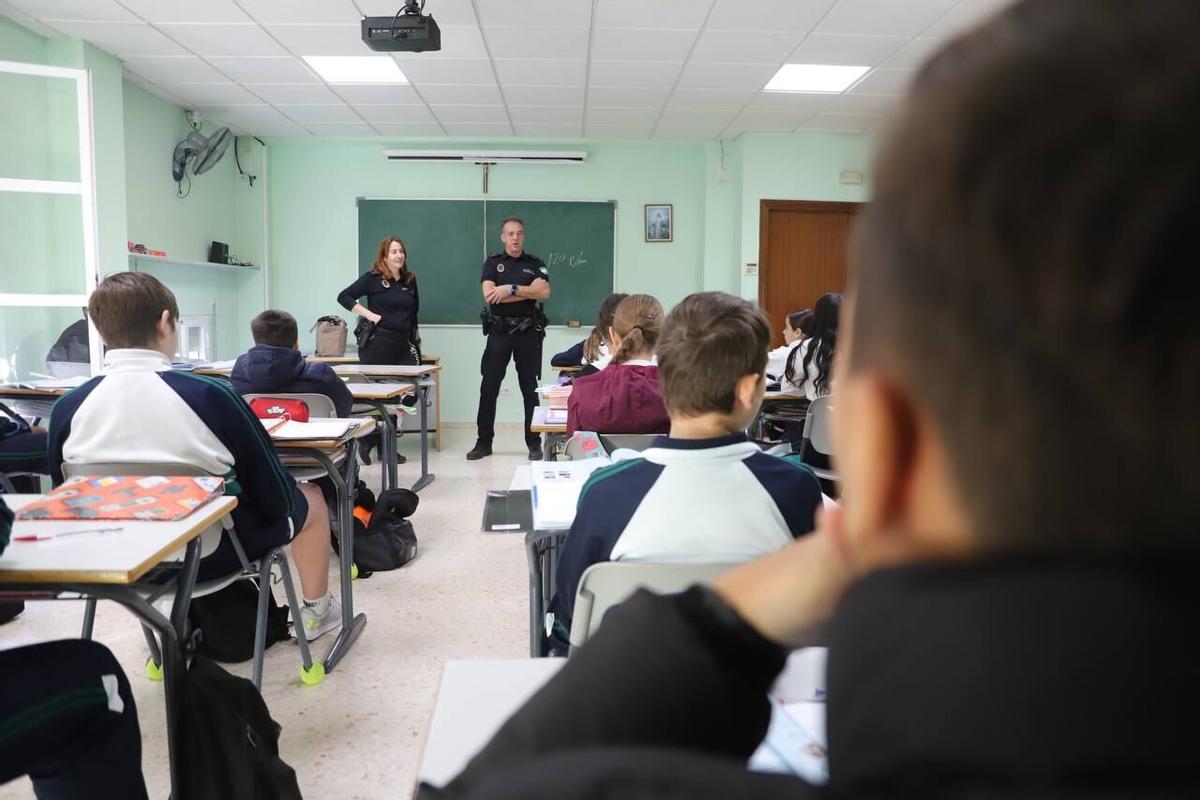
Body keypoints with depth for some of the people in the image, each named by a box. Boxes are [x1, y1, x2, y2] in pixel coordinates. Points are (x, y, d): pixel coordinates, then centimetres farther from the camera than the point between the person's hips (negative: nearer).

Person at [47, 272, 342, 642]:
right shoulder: (208, 395, -24)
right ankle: (316, 612, 39)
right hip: (213, 553, -4)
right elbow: (274, 495, -16)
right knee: (309, 497, 22)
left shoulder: (67, 407, -13)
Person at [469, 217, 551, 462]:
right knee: (489, 388, 1)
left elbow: (545, 293, -10)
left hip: (528, 333, 0)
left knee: (530, 389, 5)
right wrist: (528, 291, -10)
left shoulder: (535, 264, 7)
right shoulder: (492, 263, 6)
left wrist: (511, 289, -15)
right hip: (499, 332, 0)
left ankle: (534, 443, 13)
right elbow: (489, 295, -11)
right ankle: (484, 442, 10)